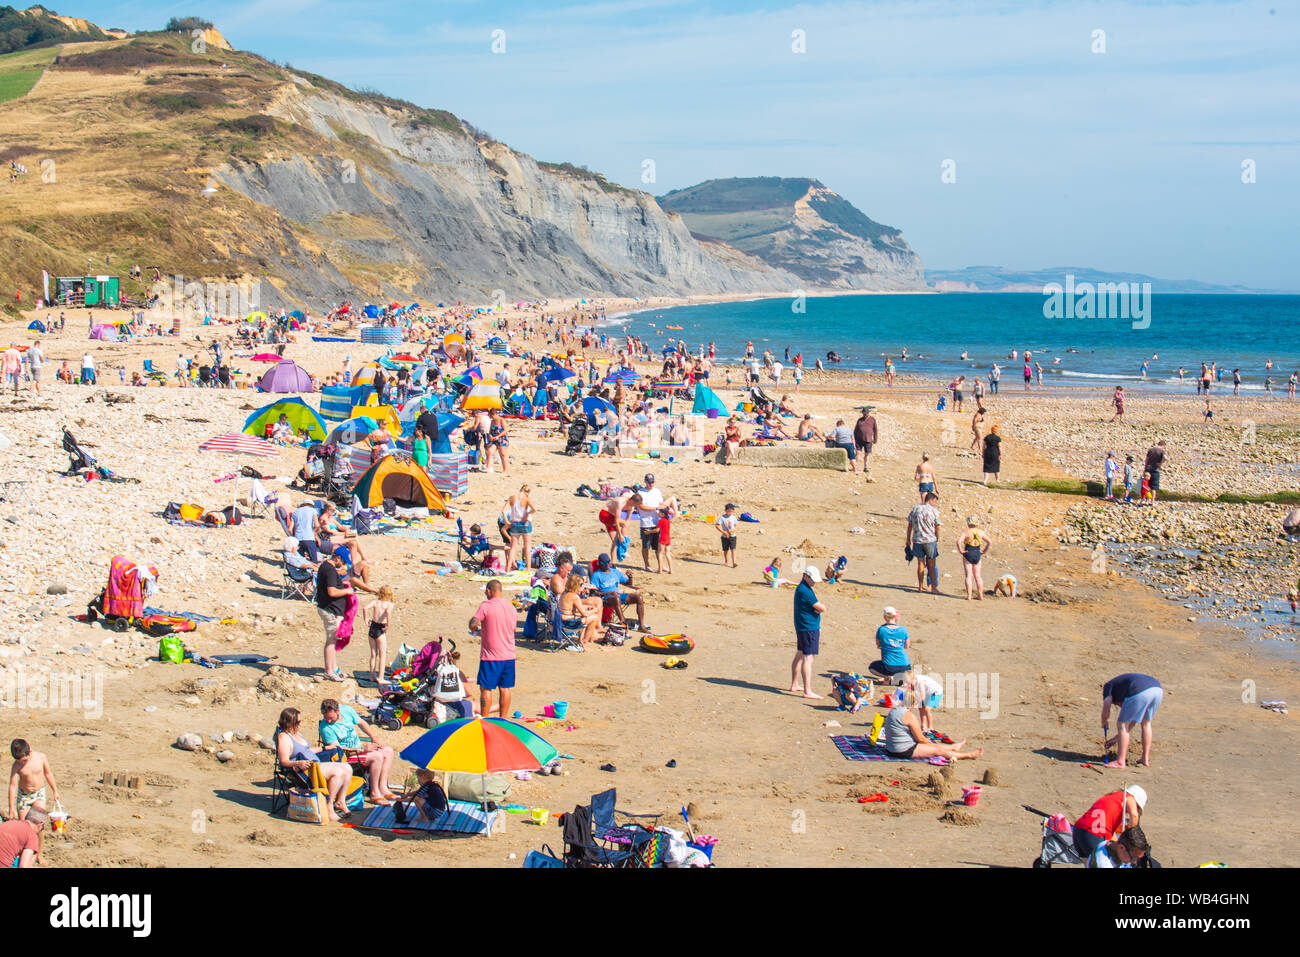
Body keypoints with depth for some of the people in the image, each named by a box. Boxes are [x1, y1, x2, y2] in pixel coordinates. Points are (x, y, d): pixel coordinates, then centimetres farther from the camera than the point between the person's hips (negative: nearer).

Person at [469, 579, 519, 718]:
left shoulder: (486, 606, -11)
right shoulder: (511, 606, 8)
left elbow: (473, 623, -18)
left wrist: (474, 629, 6)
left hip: (491, 655, -6)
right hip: (509, 655, 6)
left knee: (486, 688, 1)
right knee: (505, 689, 11)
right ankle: (503, 719, 15)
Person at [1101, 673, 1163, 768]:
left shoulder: (1108, 686, 25)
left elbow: (1105, 713, 14)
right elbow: (1131, 722, 42)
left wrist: (1104, 723, 37)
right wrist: (1117, 738, 48)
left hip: (1140, 692, -7)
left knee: (1121, 725, 8)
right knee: (1146, 723, 29)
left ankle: (1120, 762, 10)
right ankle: (1145, 759, 31)